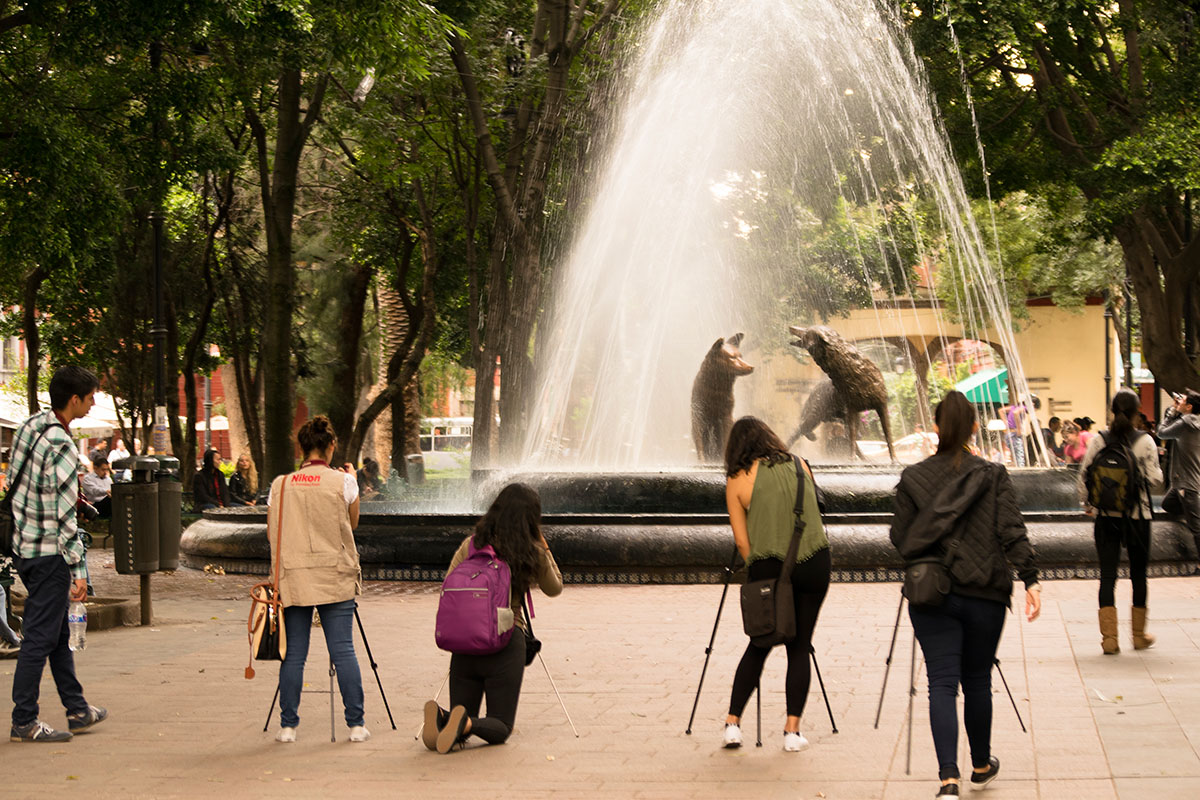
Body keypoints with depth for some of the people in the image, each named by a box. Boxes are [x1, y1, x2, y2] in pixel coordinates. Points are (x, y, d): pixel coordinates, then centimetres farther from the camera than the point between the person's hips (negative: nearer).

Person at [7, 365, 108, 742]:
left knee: (58, 631, 17)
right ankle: (24, 722, 5)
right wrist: (79, 569, -19)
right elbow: (64, 516, -22)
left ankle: (77, 710, 27)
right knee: (41, 637, -2)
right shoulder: (61, 446, -21)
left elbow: (13, 480, 16)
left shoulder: (30, 425, 6)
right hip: (49, 552, -9)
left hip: (23, 544, 9)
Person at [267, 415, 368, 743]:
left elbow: (272, 534, 8)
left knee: (293, 654, 5)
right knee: (343, 651, 2)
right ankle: (356, 724, 4)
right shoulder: (343, 482, -3)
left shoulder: (280, 484, 3)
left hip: (293, 578, 2)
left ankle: (288, 725, 6)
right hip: (336, 579, -1)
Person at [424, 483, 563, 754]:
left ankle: (440, 717, -20)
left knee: (459, 732, 14)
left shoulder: (471, 544, 3)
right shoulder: (533, 552, -3)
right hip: (506, 642, -3)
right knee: (501, 728, 9)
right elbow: (554, 588, 15)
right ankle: (467, 722, -24)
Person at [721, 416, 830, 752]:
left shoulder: (737, 480, 2)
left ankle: (733, 722, 10)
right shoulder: (797, 465, 11)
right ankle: (792, 730, 5)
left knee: (759, 645, 12)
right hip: (814, 563, 2)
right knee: (800, 646, 8)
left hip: (768, 567, -2)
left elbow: (741, 539, 0)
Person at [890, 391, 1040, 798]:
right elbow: (1012, 533, -10)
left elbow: (900, 539, 2)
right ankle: (981, 765, 34)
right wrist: (1030, 580, -11)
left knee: (942, 683, -2)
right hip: (984, 595, 0)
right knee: (977, 680, 16)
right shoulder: (994, 475, -2)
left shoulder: (912, 478, 0)